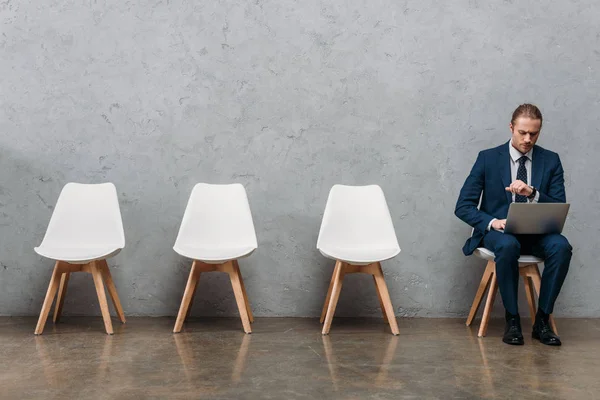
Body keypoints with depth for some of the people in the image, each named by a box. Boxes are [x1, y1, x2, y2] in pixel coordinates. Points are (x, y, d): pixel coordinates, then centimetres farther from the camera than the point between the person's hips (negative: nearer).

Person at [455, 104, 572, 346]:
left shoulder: (551, 161, 6)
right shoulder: (488, 158, 1)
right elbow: (463, 207, -2)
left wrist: (532, 194, -19)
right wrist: (492, 222, -21)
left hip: (537, 233, 2)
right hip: (497, 232, -2)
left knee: (561, 246, -30)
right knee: (508, 245, -37)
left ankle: (542, 321, -18)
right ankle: (512, 320, -21)